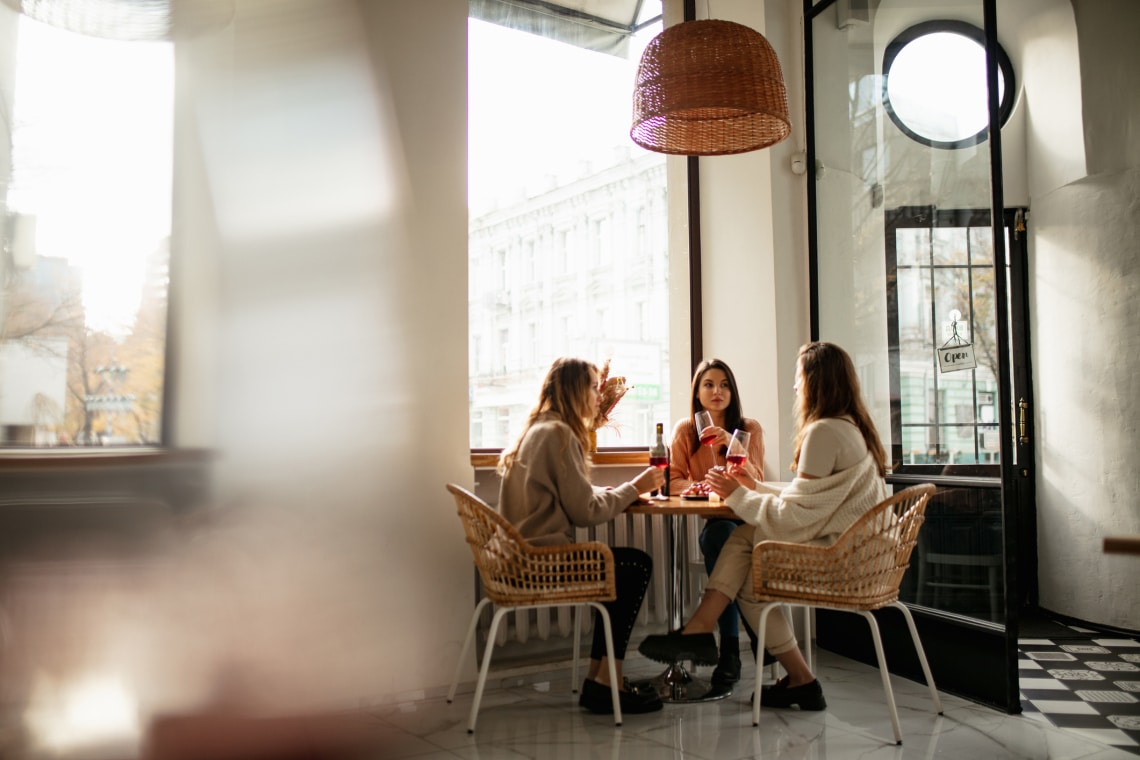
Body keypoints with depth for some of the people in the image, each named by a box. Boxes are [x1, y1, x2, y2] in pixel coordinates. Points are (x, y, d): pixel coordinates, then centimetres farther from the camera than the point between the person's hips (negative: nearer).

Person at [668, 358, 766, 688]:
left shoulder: (749, 428, 5)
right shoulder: (684, 430, 5)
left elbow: (756, 482, -4)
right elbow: (672, 480, 1)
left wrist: (732, 445, -19)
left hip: (745, 518, 0)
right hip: (711, 522, 0)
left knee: (720, 540, -35)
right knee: (722, 537, -35)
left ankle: (730, 648, -26)